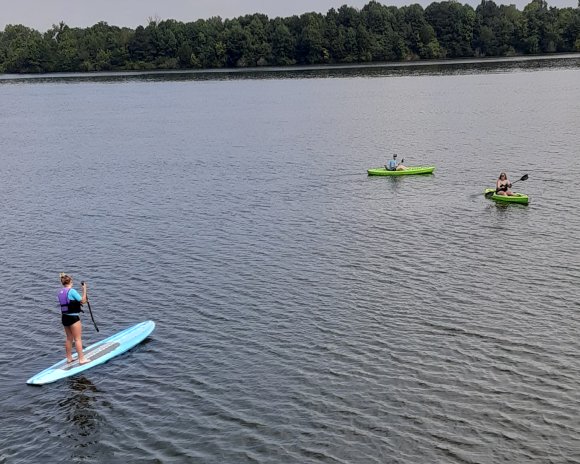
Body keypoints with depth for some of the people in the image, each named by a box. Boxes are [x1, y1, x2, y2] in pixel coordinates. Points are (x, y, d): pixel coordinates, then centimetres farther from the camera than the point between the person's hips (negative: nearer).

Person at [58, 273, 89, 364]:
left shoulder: (60, 292, 7)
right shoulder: (72, 291, -16)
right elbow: (83, 301, -13)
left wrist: (78, 303, 21)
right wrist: (84, 289, -6)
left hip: (65, 317, 8)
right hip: (73, 317, -8)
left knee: (69, 338, 17)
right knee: (78, 339, -2)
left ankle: (69, 358, 24)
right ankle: (81, 359, -1)